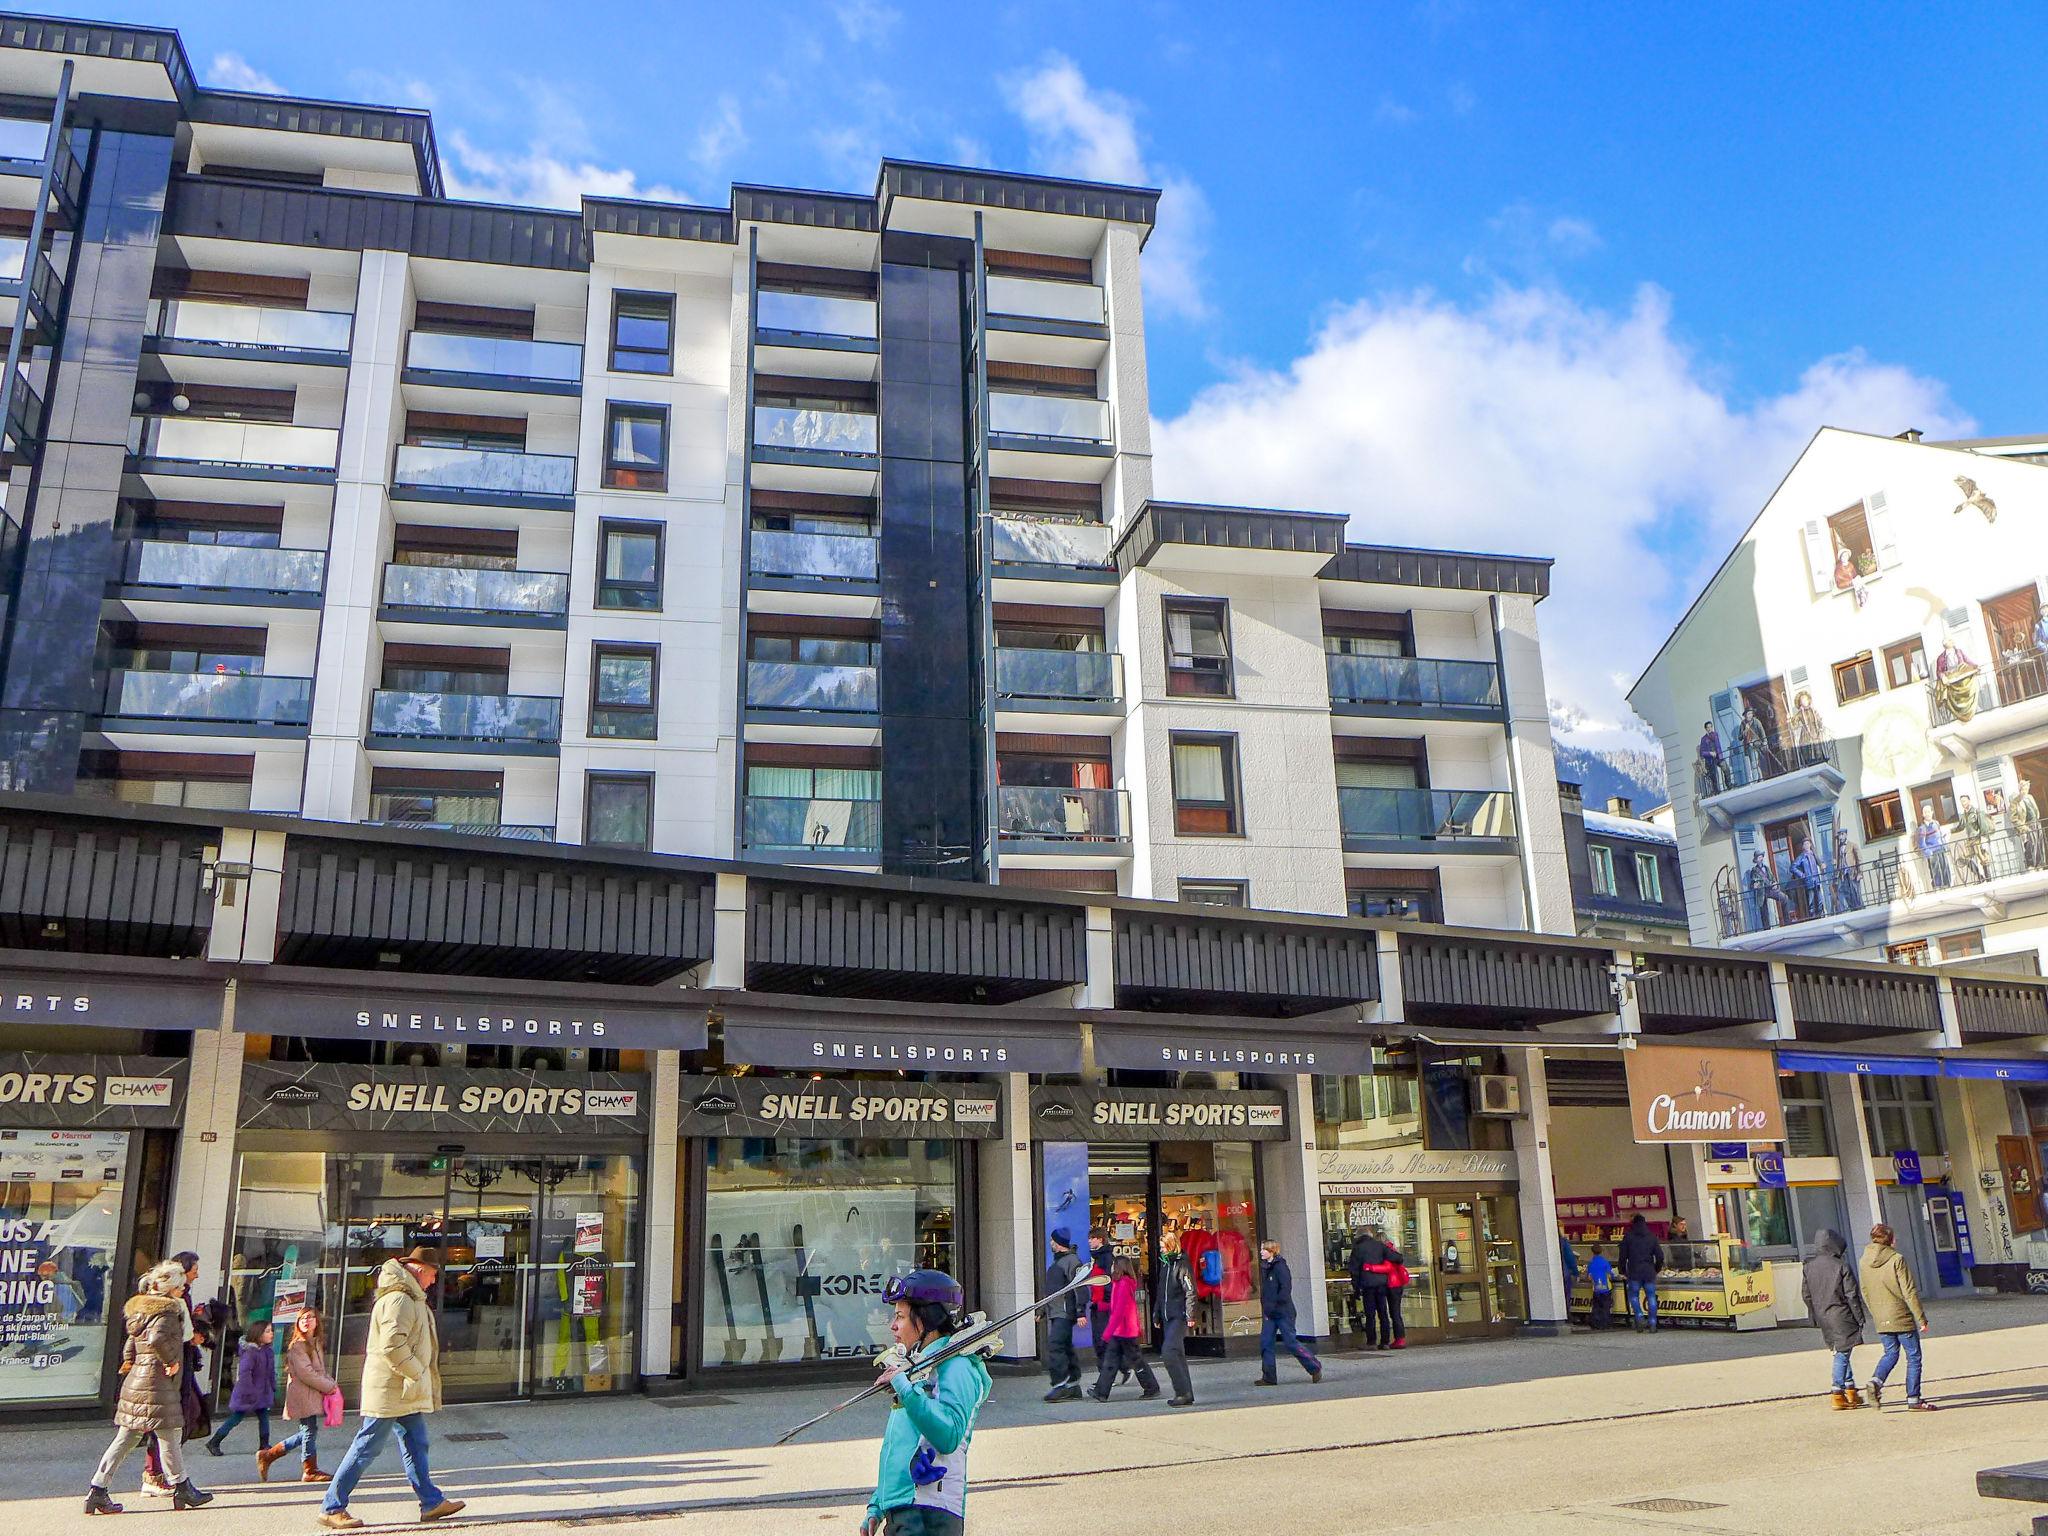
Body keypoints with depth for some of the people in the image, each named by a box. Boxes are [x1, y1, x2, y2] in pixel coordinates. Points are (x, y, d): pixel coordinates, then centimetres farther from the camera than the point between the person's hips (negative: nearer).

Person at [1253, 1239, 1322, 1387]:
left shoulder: (1280, 1266, -13)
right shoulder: (1264, 1267, 12)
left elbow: (1286, 1289, -21)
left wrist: (1273, 1305, -21)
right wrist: (1265, 1309, 10)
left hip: (1283, 1312, -8)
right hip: (1269, 1314, 8)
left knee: (1290, 1343, -4)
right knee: (1265, 1343, 1)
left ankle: (1315, 1368, 13)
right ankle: (1269, 1377, 7)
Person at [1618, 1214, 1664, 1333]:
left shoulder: (1628, 1236, 0)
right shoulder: (1652, 1237, 6)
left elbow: (1623, 1256, 0)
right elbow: (1660, 1256, 6)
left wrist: (1623, 1272, 8)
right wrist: (1656, 1270, 19)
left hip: (1634, 1273, -2)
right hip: (1649, 1272, 2)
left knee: (1633, 1296, 10)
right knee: (1651, 1297, 6)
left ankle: (1639, 1318, -8)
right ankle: (1652, 1324, 2)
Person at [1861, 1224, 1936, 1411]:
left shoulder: (1865, 1261, 4)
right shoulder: (1896, 1259, -13)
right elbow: (1909, 1291, -13)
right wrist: (1921, 1318, -8)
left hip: (1881, 1320, 5)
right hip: (1902, 1318, -5)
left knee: (1890, 1353, 17)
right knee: (1913, 1356, 6)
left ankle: (1876, 1380, -6)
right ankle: (1913, 1399, 7)